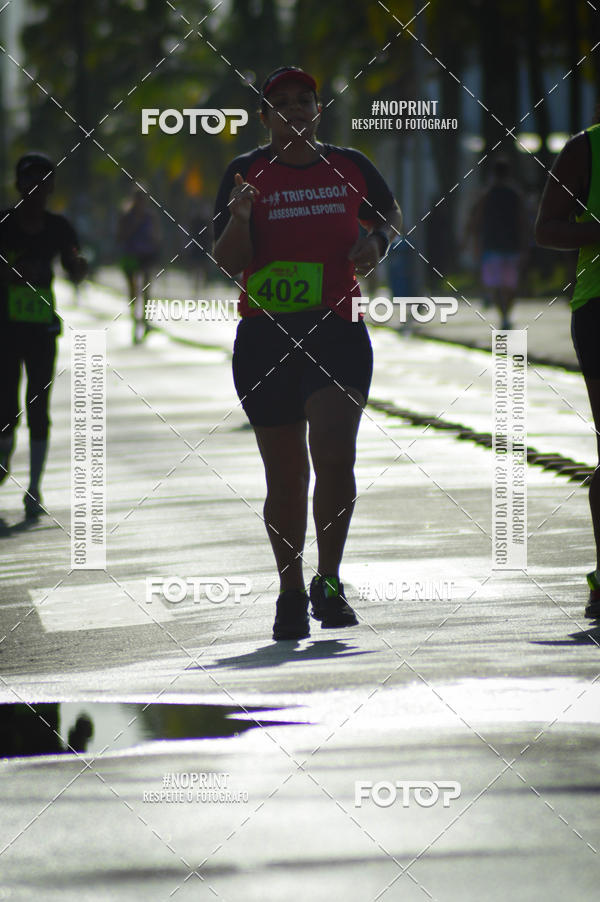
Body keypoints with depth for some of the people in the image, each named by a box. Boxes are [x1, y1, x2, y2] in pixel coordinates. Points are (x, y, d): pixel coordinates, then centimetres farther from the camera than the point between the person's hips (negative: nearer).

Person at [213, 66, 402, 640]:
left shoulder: (348, 167, 8)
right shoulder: (247, 173, 3)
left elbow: (390, 214, 27)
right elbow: (228, 263, -3)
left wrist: (378, 241, 5)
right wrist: (240, 220, -23)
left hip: (337, 332, 0)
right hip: (264, 337, 0)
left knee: (335, 457, -15)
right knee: (285, 475, 5)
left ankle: (328, 582, 1)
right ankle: (291, 594, 18)